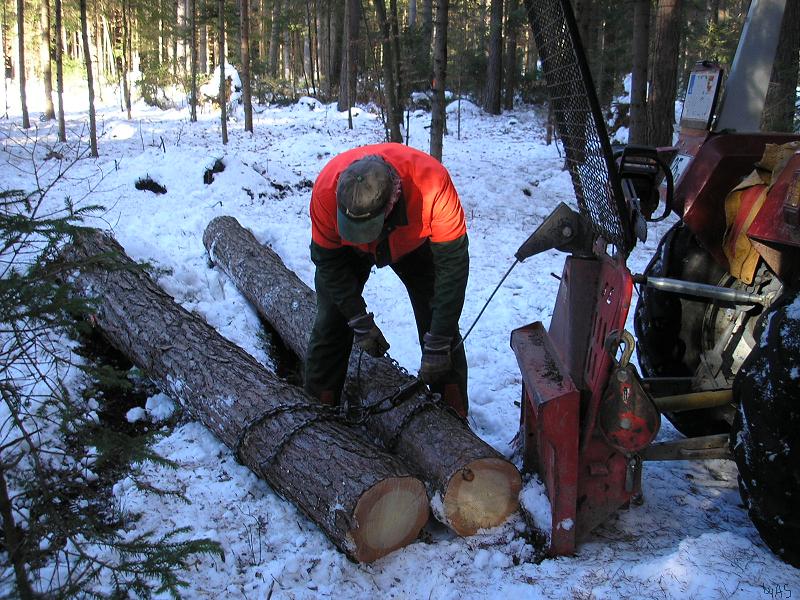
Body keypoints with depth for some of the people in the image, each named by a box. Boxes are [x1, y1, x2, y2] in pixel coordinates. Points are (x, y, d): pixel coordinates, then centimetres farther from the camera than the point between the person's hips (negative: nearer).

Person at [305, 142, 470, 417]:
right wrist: (360, 323, -26)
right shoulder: (327, 189, -39)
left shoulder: (432, 184, -44)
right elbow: (328, 260, -22)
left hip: (413, 243, 0)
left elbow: (452, 264, -35)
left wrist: (437, 345, -34)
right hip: (348, 249, 1)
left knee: (442, 323, -6)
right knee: (330, 327, -3)